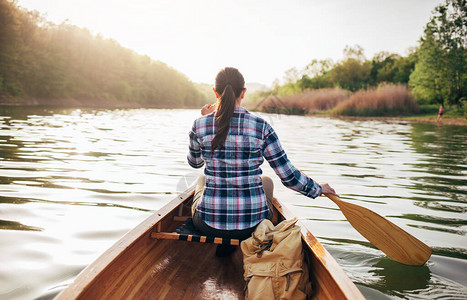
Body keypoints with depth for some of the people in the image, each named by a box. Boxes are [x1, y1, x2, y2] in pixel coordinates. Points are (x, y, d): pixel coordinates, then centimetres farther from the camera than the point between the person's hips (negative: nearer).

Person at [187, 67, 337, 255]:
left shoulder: (200, 125, -9)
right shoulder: (261, 128, -11)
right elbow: (289, 176, -6)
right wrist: (318, 189, 13)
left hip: (209, 224, 1)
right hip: (253, 225, 0)